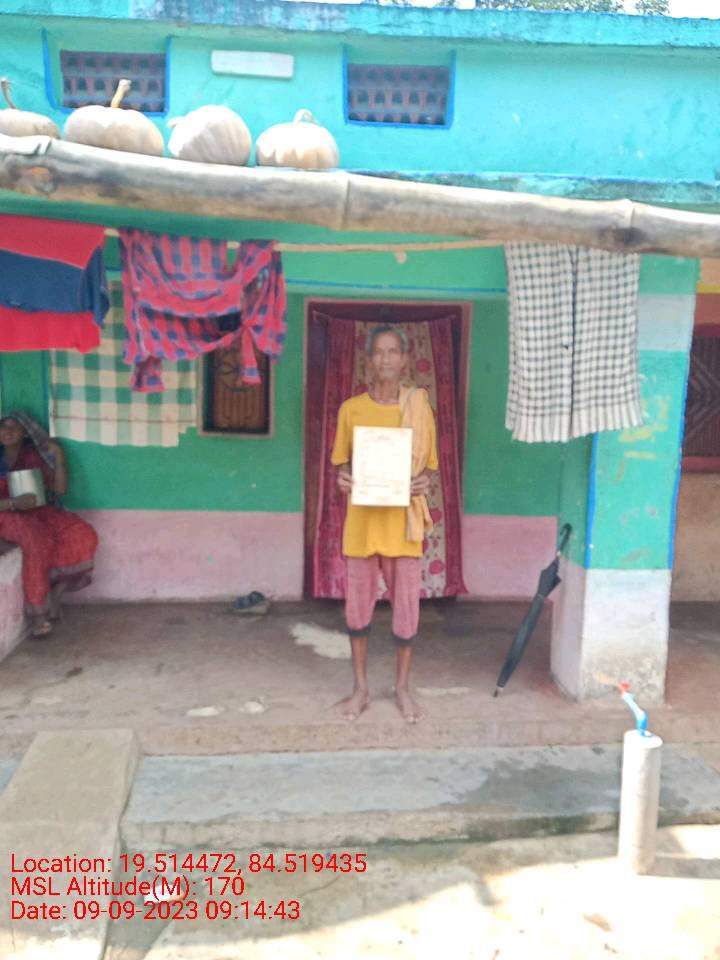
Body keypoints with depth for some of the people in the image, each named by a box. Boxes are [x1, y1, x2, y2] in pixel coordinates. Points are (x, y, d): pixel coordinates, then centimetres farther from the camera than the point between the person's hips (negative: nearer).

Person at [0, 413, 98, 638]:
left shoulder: (34, 454, 6)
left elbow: (59, 490, 0)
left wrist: (59, 458, -10)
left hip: (38, 510, 4)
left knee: (82, 535, -20)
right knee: (38, 542, -36)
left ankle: (55, 593, -8)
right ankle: (37, 613, -24)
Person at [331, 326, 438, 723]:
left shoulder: (419, 408, 0)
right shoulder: (351, 409, 1)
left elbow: (428, 465, 6)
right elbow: (342, 462, 9)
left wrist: (423, 481, -16)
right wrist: (342, 477, -13)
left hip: (403, 520, 0)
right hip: (362, 520, 1)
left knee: (406, 607, 6)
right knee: (357, 606, 9)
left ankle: (403, 688, 27)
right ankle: (360, 688, 27)